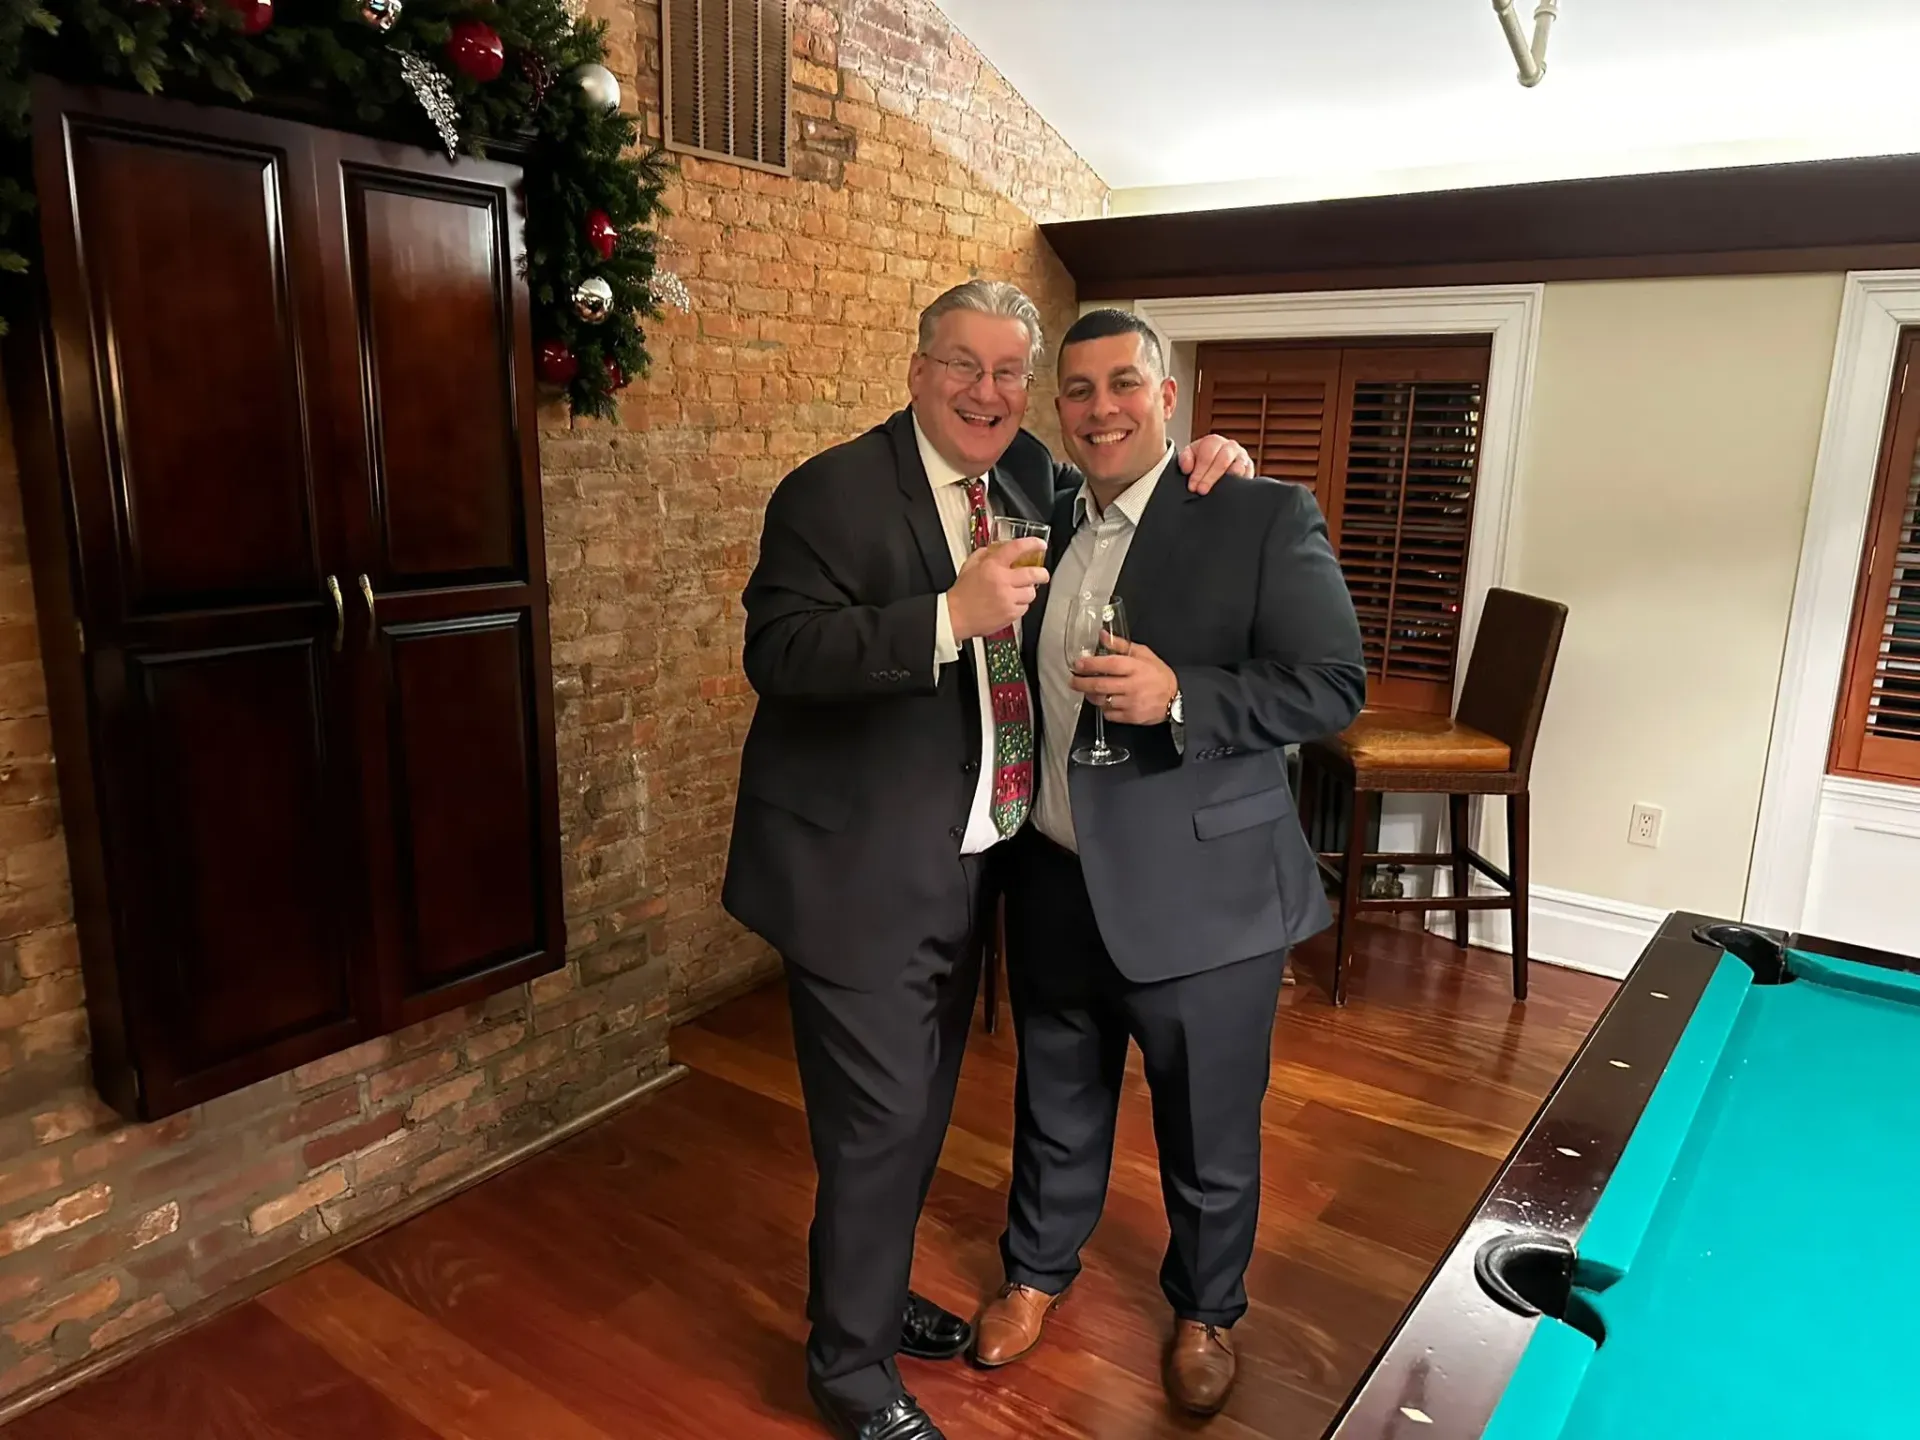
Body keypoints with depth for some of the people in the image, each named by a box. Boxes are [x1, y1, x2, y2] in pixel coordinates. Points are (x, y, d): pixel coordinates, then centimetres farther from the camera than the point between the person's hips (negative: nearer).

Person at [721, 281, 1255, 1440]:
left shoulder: (1027, 490, 9)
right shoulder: (834, 492, -13)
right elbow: (779, 651, -23)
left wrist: (1203, 464, 3)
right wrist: (950, 615, -33)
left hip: (965, 861, 8)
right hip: (862, 871, -7)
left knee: (923, 1108, 21)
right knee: (880, 1119, 2)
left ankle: (876, 1295, 44)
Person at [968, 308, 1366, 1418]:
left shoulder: (1266, 518, -9)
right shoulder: (1045, 528, 8)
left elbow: (1336, 684, -13)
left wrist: (1181, 697, -26)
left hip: (1201, 902, -4)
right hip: (1055, 890, 5)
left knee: (1211, 1140, 15)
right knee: (1056, 1110, 23)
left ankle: (1207, 1310, 43)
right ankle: (1039, 1270, 49)